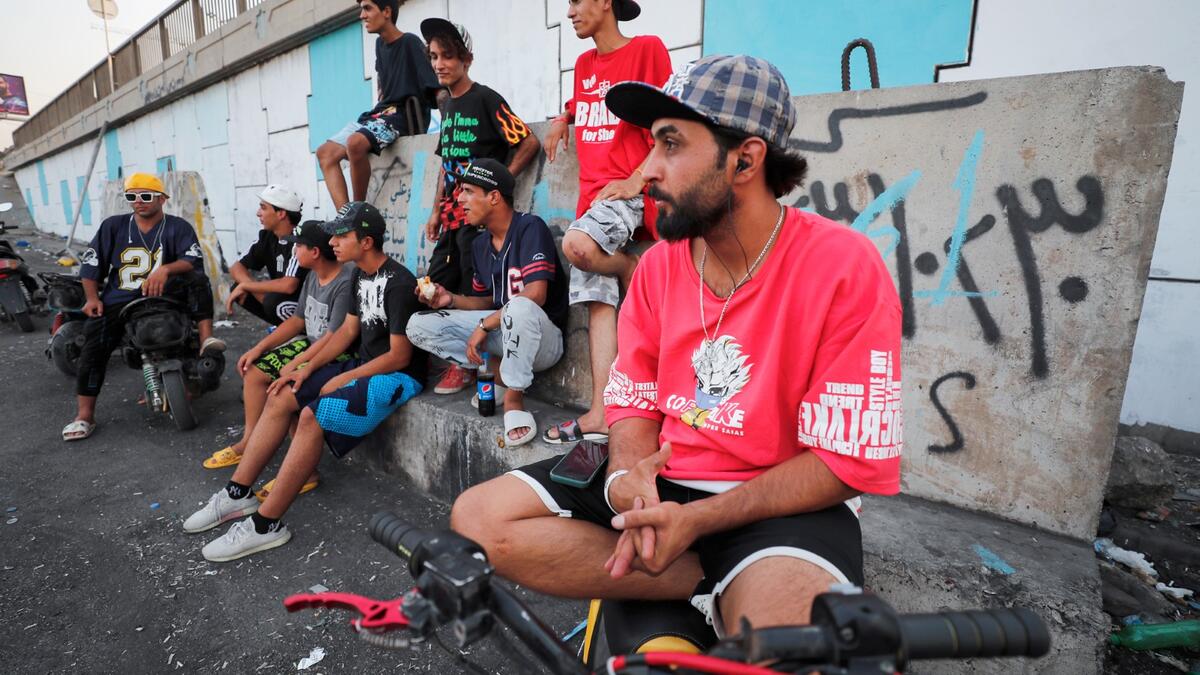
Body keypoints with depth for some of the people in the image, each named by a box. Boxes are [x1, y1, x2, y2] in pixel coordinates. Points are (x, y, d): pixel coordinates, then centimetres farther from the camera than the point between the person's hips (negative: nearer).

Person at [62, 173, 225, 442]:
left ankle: (206, 337, -36)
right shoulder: (113, 226, 12)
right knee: (94, 340, -17)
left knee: (196, 280, -30)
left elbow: (193, 261, -12)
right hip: (120, 300, 2)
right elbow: (90, 263, 14)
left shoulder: (178, 227, 2)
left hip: (165, 295, -2)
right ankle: (84, 416, -13)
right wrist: (92, 298, 2)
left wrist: (165, 269, -31)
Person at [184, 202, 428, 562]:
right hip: (363, 366, 10)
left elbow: (400, 357, -20)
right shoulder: (361, 275, 10)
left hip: (397, 376, -10)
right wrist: (309, 368, 5)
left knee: (313, 416, -27)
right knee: (280, 397, 3)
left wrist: (343, 380, -14)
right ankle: (238, 494, 10)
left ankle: (265, 525, -15)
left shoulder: (399, 284, -19)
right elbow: (348, 330, 15)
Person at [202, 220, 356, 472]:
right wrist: (259, 348, 7)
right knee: (254, 371, 8)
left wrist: (295, 364, -19)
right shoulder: (313, 275, 7)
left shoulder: (345, 283, -23)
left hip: (336, 356, -10)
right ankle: (249, 442, 22)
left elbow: (334, 338, -25)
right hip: (309, 344, 10)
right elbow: (298, 319, 13)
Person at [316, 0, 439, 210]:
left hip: (404, 114, -9)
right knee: (325, 152, -1)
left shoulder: (410, 43, -11)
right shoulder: (380, 44, 14)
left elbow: (437, 90, -16)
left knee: (355, 143, -34)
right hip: (381, 112, 9)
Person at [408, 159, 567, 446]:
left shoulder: (529, 227, -14)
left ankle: (513, 396, -21)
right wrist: (452, 299, -2)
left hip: (543, 338, -7)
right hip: (500, 332, 8)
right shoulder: (480, 244, 10)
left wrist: (485, 325, -20)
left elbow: (535, 294, -26)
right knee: (418, 325, -3)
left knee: (519, 307, -42)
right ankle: (495, 370, -5)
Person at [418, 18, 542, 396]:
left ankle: (465, 365, 7)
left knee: (470, 292, -4)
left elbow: (529, 143, -13)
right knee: (436, 287, 8)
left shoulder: (485, 99, -7)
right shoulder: (448, 107, 16)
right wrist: (437, 211, 16)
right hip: (451, 213, 8)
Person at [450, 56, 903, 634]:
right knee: (478, 518, -9)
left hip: (782, 502, -6)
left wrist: (695, 520, -21)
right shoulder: (658, 266, 3)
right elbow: (634, 401, 6)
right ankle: (717, 584, -7)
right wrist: (628, 481, -17)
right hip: (660, 482, 7)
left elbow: (846, 461, -13)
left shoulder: (844, 266, -14)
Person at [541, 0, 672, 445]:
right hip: (592, 197, 7)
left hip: (628, 192, -6)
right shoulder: (583, 64, 19)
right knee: (598, 300, -2)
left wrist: (637, 179, -13)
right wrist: (562, 119, 18)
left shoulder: (647, 49, 0)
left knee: (577, 246, -34)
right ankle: (601, 413, -3)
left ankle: (637, 270, -2)